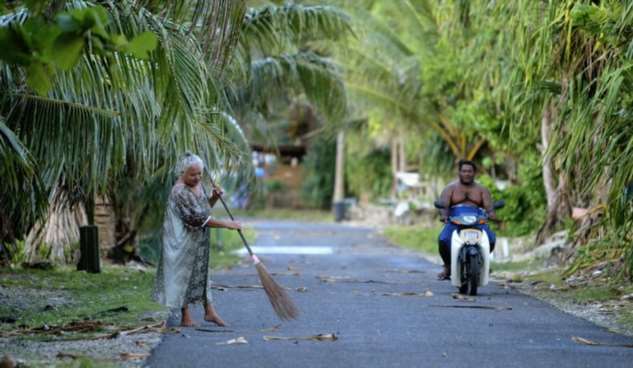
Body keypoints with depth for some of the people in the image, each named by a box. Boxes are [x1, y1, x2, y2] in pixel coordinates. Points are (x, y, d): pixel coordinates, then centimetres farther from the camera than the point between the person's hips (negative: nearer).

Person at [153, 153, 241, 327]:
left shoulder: (198, 184, 4)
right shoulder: (180, 192, -24)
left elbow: (204, 208, 17)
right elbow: (198, 218, -28)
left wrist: (214, 197, -4)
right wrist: (226, 224, -25)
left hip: (198, 239, 9)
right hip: (183, 241, -9)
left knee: (202, 271, 12)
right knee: (184, 273, -1)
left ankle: (209, 311, 18)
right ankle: (185, 317, 7)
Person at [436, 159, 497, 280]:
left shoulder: (482, 190, 15)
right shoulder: (450, 188, 10)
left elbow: (488, 206, -1)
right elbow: (443, 205, -5)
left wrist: (491, 214, -25)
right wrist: (444, 215, -28)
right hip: (454, 222, -1)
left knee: (490, 239, -27)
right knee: (443, 240, -31)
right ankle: (448, 266, -5)